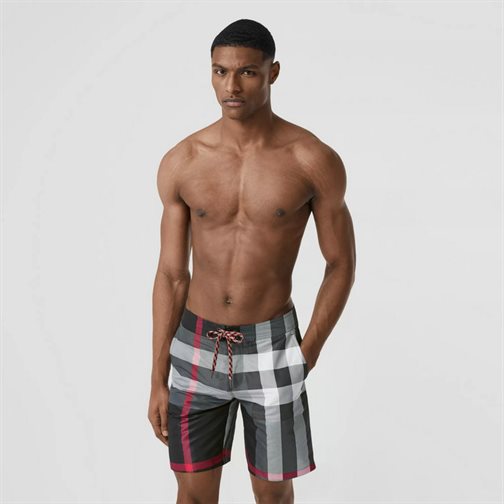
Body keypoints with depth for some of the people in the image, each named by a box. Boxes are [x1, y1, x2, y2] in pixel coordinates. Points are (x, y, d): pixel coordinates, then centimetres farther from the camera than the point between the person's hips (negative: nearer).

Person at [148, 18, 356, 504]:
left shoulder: (316, 160, -12)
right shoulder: (180, 163, -6)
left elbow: (341, 264, -2)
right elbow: (171, 274, -1)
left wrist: (306, 356, -4)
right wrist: (158, 380, -1)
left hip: (271, 345, -1)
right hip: (196, 346, 2)